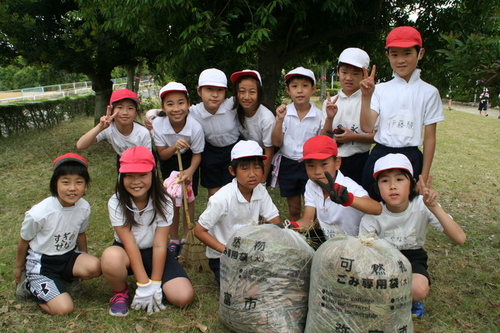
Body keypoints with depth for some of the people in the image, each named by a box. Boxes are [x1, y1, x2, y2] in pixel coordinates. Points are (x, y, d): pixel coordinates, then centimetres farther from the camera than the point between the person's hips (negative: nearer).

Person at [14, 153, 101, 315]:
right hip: (40, 262, -4)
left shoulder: (84, 208, -13)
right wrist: (18, 268, 13)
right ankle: (29, 284, 10)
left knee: (94, 267, -27)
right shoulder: (39, 213, -25)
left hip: (68, 256, 4)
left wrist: (83, 262, 21)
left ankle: (63, 280, 4)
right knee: (64, 309, -17)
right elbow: (24, 241, -5)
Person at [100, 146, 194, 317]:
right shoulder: (116, 203, -18)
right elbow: (130, 244, -21)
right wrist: (144, 285, -23)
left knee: (184, 297, -20)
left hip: (153, 253, 1)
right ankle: (121, 292, -5)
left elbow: (159, 245, -16)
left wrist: (155, 284, -17)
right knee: (111, 258, -39)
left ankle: (152, 284, 11)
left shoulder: (163, 203, -16)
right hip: (126, 252, 0)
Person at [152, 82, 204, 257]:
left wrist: (190, 171, -35)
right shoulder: (158, 124, -29)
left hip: (188, 160, -1)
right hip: (169, 162, 1)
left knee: (188, 199, 2)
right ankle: (174, 240, 19)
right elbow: (162, 154, -18)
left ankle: (186, 238, 20)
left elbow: (197, 154, -17)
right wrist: (174, 147, -39)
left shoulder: (195, 127, -32)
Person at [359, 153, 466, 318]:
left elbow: (460, 238, -30)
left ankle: (411, 299, 7)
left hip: (412, 256, 0)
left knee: (419, 290, -33)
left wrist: (435, 208, -42)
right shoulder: (372, 215, -21)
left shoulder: (422, 206, -22)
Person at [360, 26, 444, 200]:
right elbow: (367, 127, -10)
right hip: (379, 158, 1)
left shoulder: (429, 92, -1)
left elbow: (429, 138, 0)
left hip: (410, 159, -1)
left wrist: (424, 177, -1)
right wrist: (366, 96, -24)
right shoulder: (380, 89, 2)